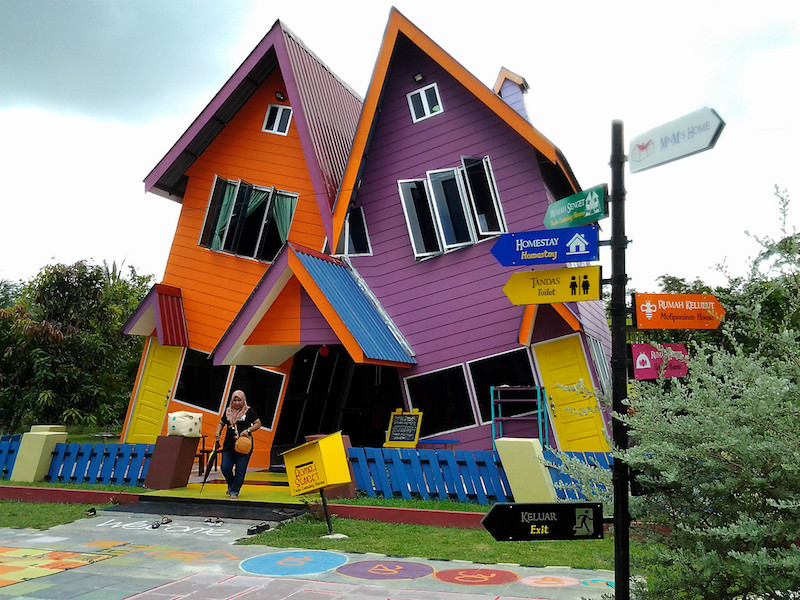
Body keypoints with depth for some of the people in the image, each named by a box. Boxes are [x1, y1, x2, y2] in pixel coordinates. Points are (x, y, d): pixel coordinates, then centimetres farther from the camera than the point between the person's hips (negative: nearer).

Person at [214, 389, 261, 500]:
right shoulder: (228, 411, 12)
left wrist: (248, 430, -17)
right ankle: (231, 485, 27)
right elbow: (221, 423, 24)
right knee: (225, 468, -1)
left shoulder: (249, 411, 0)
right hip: (228, 445, 4)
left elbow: (258, 424, -2)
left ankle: (234, 491, 12)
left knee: (240, 470, -2)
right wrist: (218, 433, 5)